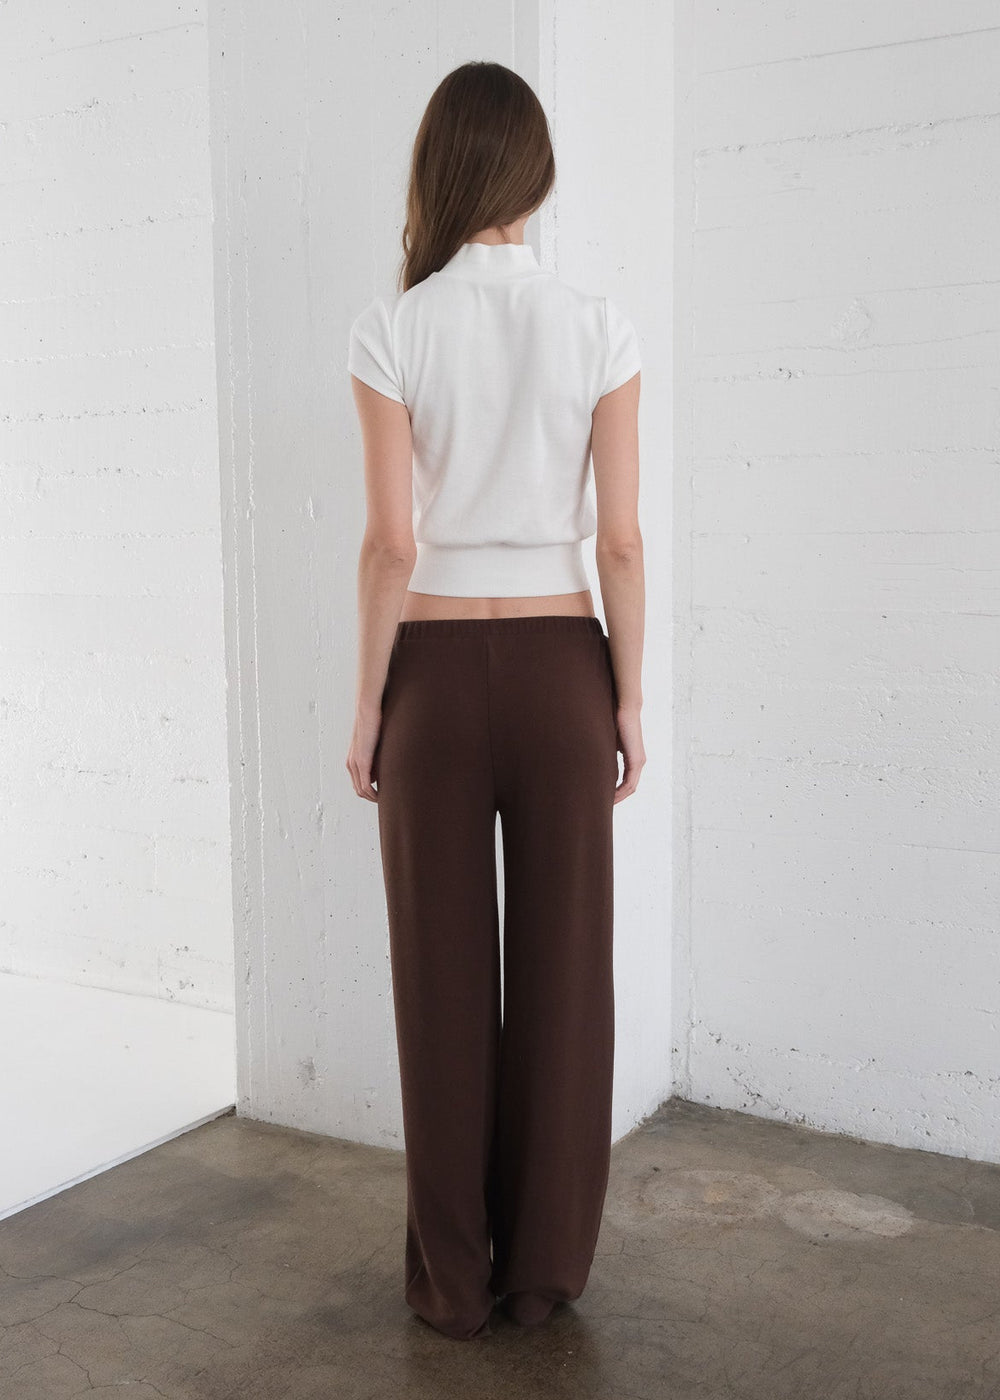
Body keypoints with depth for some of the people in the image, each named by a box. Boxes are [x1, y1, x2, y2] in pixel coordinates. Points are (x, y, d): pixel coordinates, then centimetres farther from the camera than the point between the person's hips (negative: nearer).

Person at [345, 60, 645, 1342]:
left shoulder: (392, 332, -6)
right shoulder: (598, 330, -1)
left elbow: (391, 542, -10)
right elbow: (620, 536, -3)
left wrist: (365, 707, -1)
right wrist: (630, 700, 5)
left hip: (437, 671, -1)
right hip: (560, 668, 2)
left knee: (445, 979, 8)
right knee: (563, 972, 10)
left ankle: (454, 1278, 20)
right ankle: (545, 1266, 22)